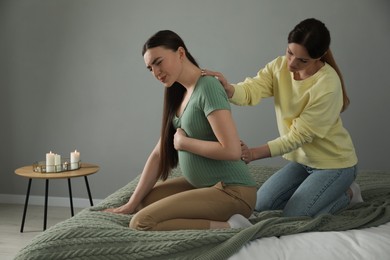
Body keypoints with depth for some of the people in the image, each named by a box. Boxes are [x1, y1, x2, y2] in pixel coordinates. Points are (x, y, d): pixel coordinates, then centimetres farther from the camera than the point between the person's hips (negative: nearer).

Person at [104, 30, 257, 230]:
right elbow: (159, 154, 11)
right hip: (204, 185, 10)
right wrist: (132, 203, 7)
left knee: (141, 223, -20)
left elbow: (232, 150, -25)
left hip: (232, 191, -10)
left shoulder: (207, 87, -16)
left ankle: (229, 227, -12)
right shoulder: (179, 94, 11)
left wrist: (183, 142, -11)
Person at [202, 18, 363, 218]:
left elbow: (298, 135, -25)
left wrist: (254, 153, -30)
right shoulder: (279, 66, -9)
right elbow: (250, 91, -23)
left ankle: (347, 194, 9)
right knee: (259, 205, 6)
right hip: (302, 159, 7)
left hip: (334, 163, -7)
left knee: (293, 218, -12)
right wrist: (227, 89, -45)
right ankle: (315, 189, 23)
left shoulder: (328, 86, -28)